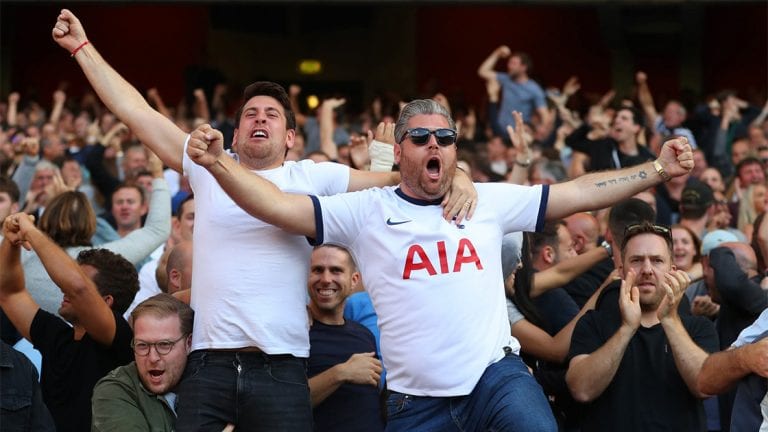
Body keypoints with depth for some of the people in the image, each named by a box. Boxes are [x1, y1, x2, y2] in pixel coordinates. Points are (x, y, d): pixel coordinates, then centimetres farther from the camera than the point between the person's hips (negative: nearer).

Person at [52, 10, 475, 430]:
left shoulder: (314, 178, 9)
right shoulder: (208, 168, 13)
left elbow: (398, 181, 7)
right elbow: (136, 111, 15)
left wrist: (456, 177, -12)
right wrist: (82, 46, 17)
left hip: (280, 369, -1)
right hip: (208, 365, 1)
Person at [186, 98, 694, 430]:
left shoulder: (489, 202, 8)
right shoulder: (366, 211, 2)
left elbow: (580, 192, 9)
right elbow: (278, 206, -5)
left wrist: (657, 170, 5)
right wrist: (218, 162, -19)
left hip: (497, 375, 1)